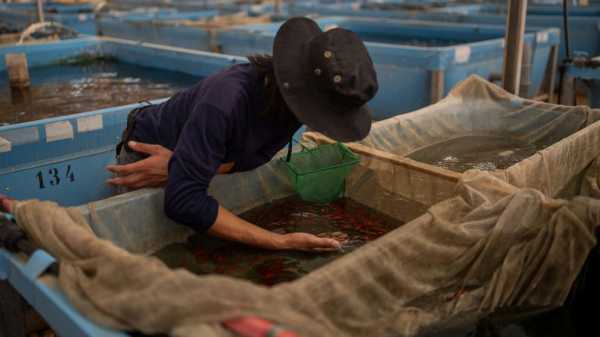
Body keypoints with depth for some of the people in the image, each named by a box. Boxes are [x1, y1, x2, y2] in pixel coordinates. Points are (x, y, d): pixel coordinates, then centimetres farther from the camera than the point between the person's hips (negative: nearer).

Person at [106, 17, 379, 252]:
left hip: (204, 156, 6)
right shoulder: (227, 98, -45)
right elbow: (183, 201, -48)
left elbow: (255, 157, -17)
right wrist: (281, 242, -50)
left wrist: (178, 166, -30)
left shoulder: (297, 101, -25)